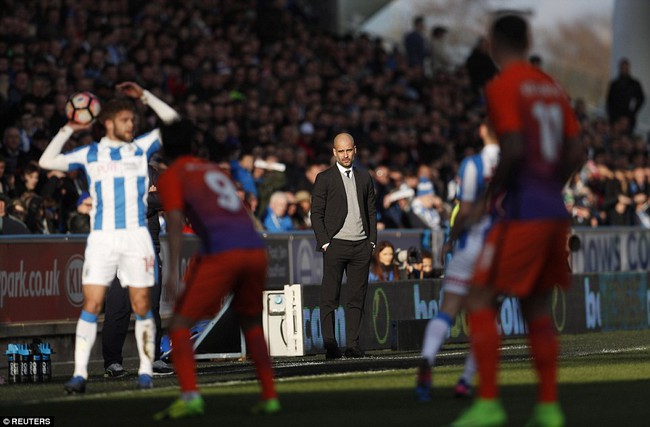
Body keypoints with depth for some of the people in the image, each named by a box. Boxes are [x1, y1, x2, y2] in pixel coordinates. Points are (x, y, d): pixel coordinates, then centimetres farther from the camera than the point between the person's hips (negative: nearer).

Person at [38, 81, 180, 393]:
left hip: (137, 237, 1)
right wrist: (70, 129, 4)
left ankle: (145, 372, 9)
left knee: (142, 306, 1)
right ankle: (79, 374, -7)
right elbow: (47, 161, 8)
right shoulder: (90, 154, 8)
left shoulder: (141, 148, 10)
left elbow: (172, 120, 11)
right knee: (91, 305, -7)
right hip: (101, 238, -1)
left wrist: (144, 95, 6)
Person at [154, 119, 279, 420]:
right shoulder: (215, 170, 28)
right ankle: (270, 397, 22)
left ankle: (190, 395, -19)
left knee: (180, 325, 1)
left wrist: (173, 271, -14)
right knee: (251, 324, 26)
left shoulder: (171, 176, 9)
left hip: (221, 254, -6)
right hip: (256, 249, 6)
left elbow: (175, 220, -6)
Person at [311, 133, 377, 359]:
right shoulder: (324, 178, 2)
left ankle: (353, 344, 5)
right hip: (335, 244, -4)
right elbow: (316, 213, 0)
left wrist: (372, 240, 7)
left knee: (357, 296, 2)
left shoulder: (364, 178, 15)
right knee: (329, 297, -5)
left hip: (361, 246, 4)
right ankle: (330, 346, -4)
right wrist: (325, 243, -9)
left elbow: (371, 211, 17)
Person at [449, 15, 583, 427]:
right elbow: (576, 153, 12)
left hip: (523, 212, -7)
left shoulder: (502, 87, -8)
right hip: (556, 211, 8)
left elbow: (514, 148, -19)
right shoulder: (551, 86, 14)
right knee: (537, 307, 14)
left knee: (480, 299, -2)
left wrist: (494, 189, -5)